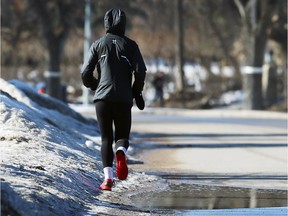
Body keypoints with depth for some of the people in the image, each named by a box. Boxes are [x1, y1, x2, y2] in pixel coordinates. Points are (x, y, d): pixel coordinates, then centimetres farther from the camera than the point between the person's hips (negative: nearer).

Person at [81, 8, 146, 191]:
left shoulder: (98, 44, 7)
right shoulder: (130, 45, 5)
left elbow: (86, 73, 2)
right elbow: (140, 71, -6)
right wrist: (137, 93, 9)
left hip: (102, 98, 1)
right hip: (124, 99, 0)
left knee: (106, 138, 7)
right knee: (123, 135, 12)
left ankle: (108, 177, -10)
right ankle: (121, 152, -25)